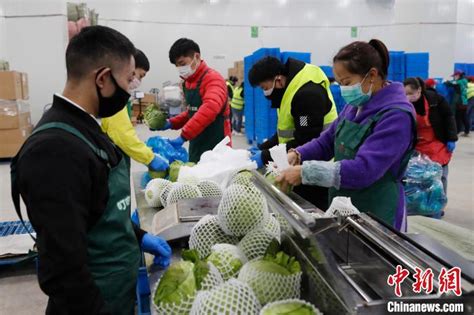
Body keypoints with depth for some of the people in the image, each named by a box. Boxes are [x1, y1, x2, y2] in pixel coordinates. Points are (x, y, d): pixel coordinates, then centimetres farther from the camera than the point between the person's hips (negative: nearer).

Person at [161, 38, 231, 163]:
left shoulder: (213, 78, -16)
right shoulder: (187, 82, 11)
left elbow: (209, 109, -33)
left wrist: (183, 136, -37)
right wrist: (172, 123, 6)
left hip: (215, 147, -8)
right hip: (196, 146, 8)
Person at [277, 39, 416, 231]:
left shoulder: (396, 115, -20)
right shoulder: (355, 106, 5)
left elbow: (363, 170, -29)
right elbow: (327, 141, 12)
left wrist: (305, 172, -31)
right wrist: (297, 155, -8)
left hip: (376, 217, -7)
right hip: (343, 209, 7)